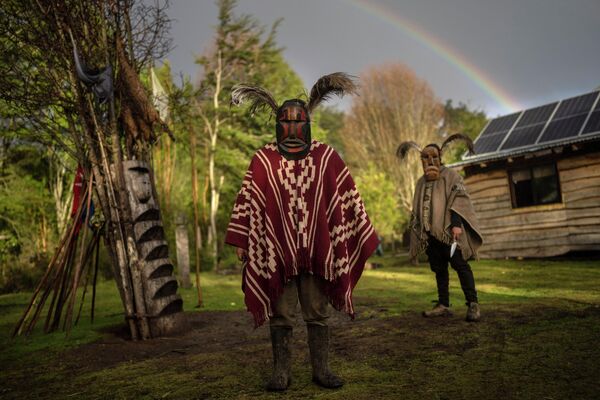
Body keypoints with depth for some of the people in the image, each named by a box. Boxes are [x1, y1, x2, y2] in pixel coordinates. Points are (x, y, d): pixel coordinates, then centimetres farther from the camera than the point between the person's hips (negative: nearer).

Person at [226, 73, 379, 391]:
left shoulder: (326, 157, 4)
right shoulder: (263, 160, 2)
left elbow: (347, 198, 6)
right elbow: (246, 200, 3)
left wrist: (366, 236, 5)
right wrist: (241, 241, 1)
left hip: (316, 250, 1)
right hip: (277, 251, -1)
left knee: (318, 312, 9)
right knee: (281, 314, 7)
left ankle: (321, 369, 21)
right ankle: (281, 371, 18)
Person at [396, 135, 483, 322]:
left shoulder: (451, 176, 3)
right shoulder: (421, 182, 20)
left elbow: (458, 200, -8)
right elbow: (417, 209, 23)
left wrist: (456, 224, -20)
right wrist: (418, 232, 18)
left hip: (448, 230, -5)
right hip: (430, 233, 6)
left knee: (460, 265, -11)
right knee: (439, 269, 6)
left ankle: (473, 304, -10)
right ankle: (443, 305, 10)